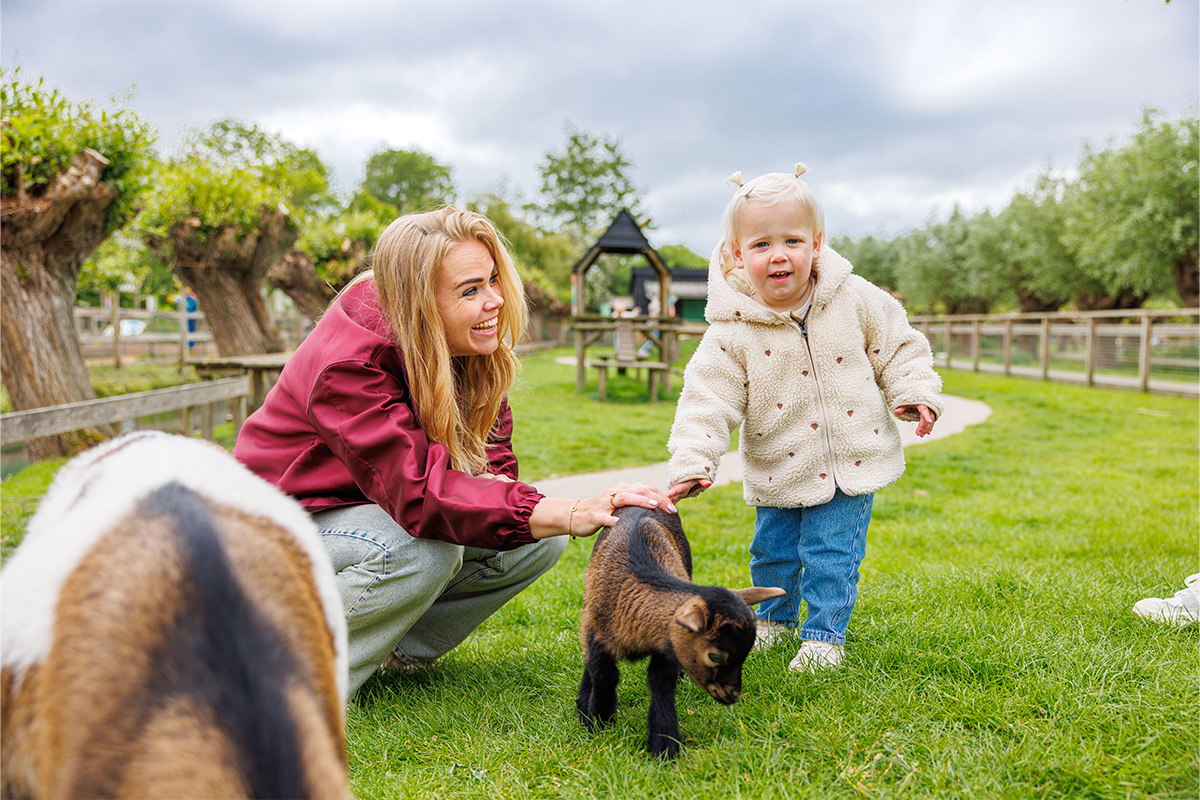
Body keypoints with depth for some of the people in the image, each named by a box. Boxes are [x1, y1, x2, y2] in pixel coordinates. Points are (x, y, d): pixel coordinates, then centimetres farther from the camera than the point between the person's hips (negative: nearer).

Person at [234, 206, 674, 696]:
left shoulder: (475, 349, -8)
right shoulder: (347, 365, -32)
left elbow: (492, 458, -5)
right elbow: (419, 490, -43)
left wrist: (488, 485, -32)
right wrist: (575, 514, -52)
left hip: (388, 510, 7)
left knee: (541, 540, -12)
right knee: (423, 551, -37)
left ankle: (399, 650, 0)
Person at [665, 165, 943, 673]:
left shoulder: (855, 300, -9)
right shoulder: (731, 333, -14)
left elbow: (897, 346, 5)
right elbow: (708, 401, -16)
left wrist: (914, 393, -7)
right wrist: (691, 463, -25)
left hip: (851, 461, 0)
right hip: (777, 472, 1)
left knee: (831, 553, -1)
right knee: (772, 551, 13)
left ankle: (825, 634, 20)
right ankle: (774, 618, 41)